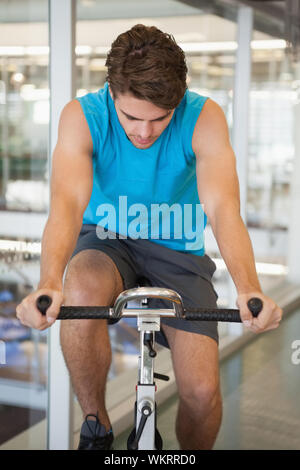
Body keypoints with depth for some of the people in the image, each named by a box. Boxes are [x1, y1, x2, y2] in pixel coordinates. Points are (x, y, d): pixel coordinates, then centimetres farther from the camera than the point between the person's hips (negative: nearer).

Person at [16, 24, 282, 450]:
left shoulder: (204, 117, -18)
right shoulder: (83, 115, -18)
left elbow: (223, 208, -30)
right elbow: (68, 202, -33)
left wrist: (249, 289, -48)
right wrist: (49, 284, -52)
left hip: (177, 250, 0)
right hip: (107, 239, 0)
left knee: (202, 391, -15)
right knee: (80, 292, -36)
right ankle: (96, 427, -11)